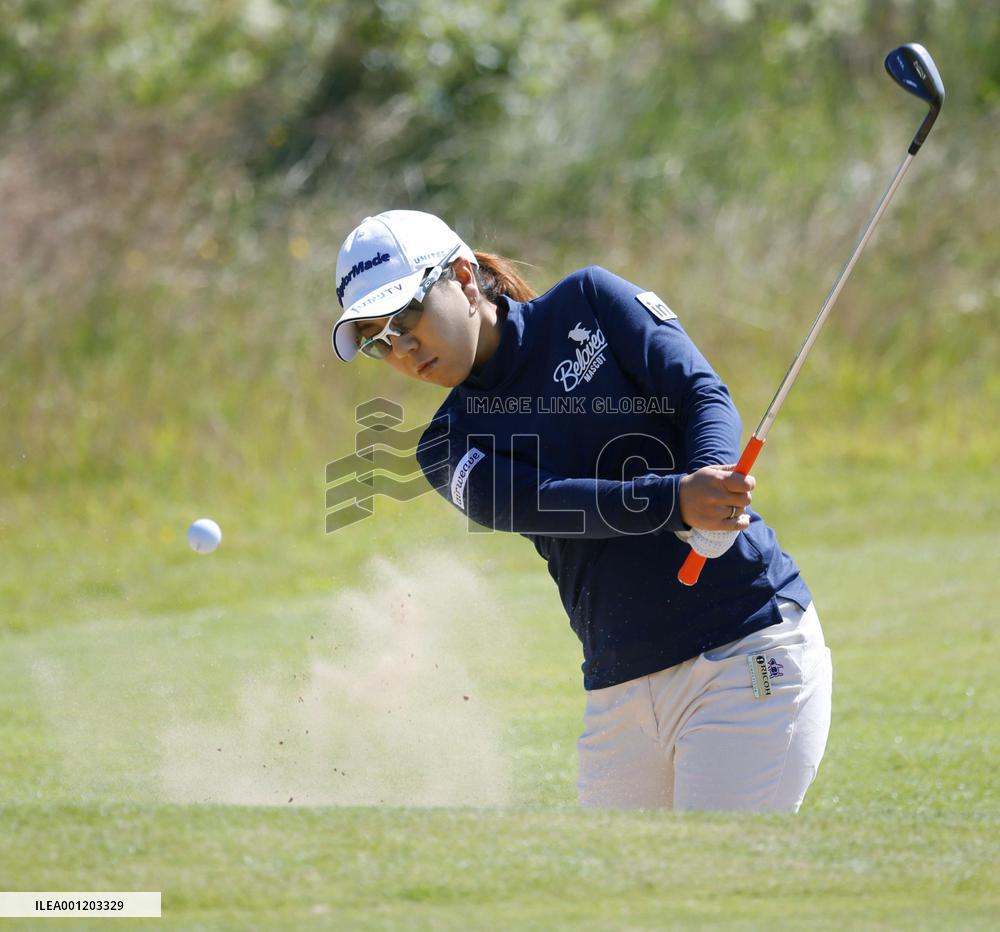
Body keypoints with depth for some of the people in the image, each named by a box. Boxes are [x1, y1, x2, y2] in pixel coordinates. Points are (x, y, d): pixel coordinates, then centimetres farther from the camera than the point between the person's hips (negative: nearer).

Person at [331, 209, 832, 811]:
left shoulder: (588, 303, 4)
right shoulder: (449, 447, 7)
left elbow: (706, 397, -6)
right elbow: (544, 502, -12)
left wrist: (713, 479, -30)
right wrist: (678, 501, -31)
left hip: (751, 652, -4)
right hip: (621, 690, 4)